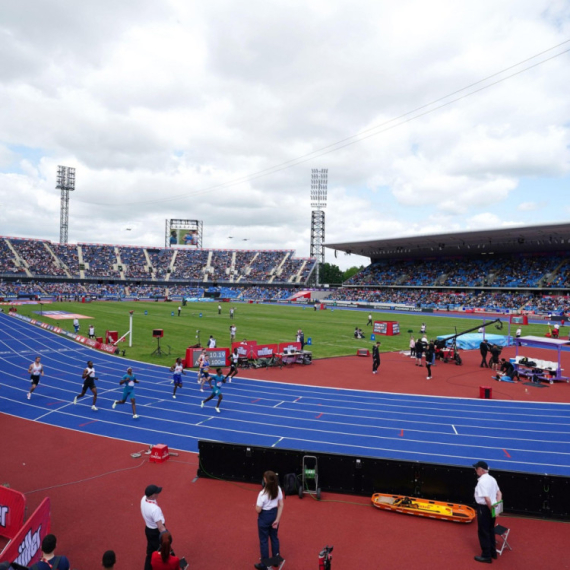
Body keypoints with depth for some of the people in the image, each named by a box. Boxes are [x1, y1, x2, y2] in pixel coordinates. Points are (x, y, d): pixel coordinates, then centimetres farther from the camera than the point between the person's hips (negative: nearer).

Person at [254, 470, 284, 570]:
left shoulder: (263, 493, -28)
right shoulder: (278, 489, -10)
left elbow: (258, 510, -22)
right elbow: (281, 505, -5)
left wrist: (256, 505, 0)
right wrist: (277, 519, -2)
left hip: (264, 517, -6)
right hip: (274, 514, 6)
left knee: (264, 541, 12)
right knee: (274, 537, 23)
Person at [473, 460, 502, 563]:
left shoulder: (482, 481, -22)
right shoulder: (492, 479, 7)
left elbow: (487, 498, -26)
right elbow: (499, 493, 11)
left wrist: (491, 509, -15)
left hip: (484, 508, -9)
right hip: (491, 508, 9)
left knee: (483, 532, 4)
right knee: (490, 531, 21)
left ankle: (486, 556, 12)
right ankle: (492, 552, 33)